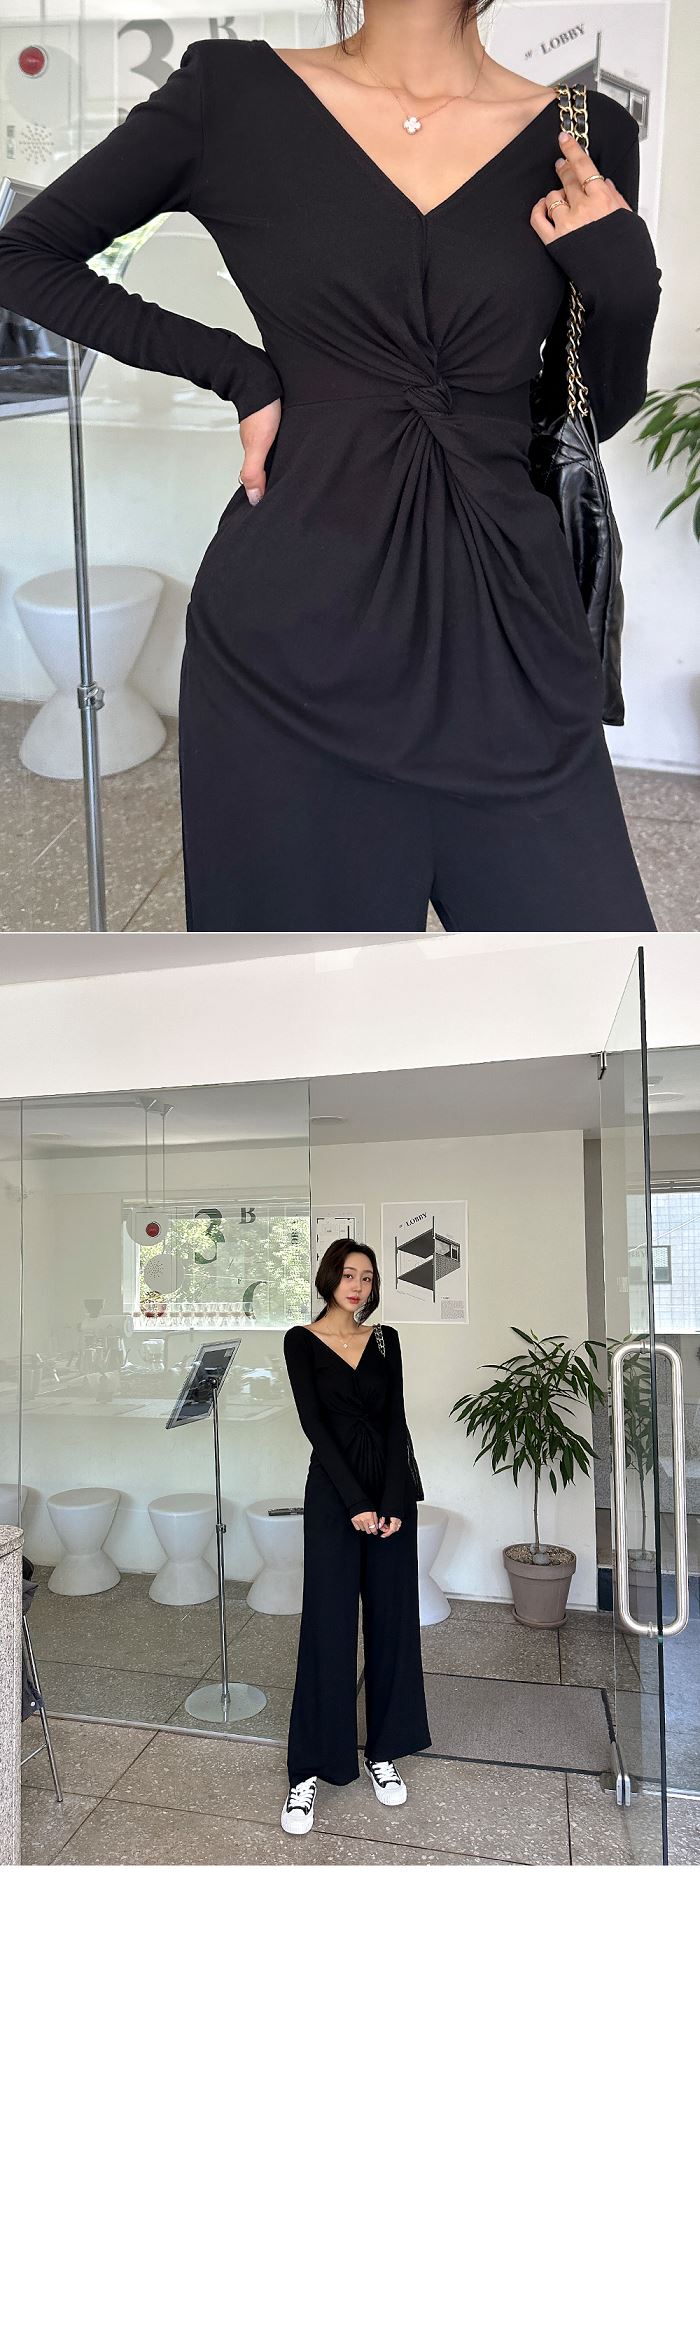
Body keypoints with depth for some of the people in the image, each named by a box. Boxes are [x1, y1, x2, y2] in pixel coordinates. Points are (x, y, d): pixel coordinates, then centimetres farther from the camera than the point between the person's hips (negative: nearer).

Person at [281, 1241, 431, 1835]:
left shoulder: (385, 1340, 7)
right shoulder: (302, 1341, -2)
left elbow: (396, 1422, 1)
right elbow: (315, 1424, -9)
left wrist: (392, 1503, -10)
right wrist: (356, 1502, -14)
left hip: (393, 1487, 4)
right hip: (334, 1490, -3)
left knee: (392, 1620, 10)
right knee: (329, 1625, 0)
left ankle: (383, 1752, 26)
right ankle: (310, 1769, 13)